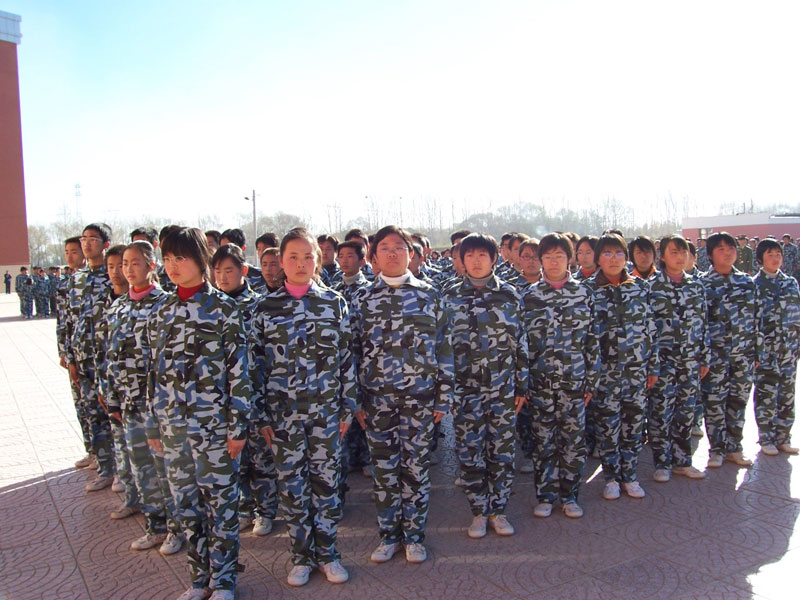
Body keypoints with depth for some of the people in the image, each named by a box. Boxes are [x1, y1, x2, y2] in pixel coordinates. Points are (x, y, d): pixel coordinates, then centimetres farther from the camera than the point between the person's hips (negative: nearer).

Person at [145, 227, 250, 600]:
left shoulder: (223, 309, -7)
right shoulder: (160, 313, 8)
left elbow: (238, 371, -9)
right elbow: (155, 372, 12)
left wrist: (238, 425, -11)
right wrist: (153, 425, 13)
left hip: (213, 424, -5)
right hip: (172, 426, 5)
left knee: (220, 500, 6)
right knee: (185, 501, 14)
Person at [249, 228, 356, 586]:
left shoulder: (334, 302, 0)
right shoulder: (266, 307, -1)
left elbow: (346, 357, 3)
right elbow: (256, 363, 1)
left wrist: (347, 407, 2)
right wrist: (261, 415, -1)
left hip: (326, 409, 0)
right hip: (283, 412, 0)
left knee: (326, 480, 9)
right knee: (291, 483, 9)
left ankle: (327, 554, 27)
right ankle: (302, 556, 27)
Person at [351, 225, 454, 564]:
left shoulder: (428, 295, 1)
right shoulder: (364, 299, 4)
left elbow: (443, 347, 1)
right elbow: (355, 350, 6)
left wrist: (444, 397, -2)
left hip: (419, 395, -1)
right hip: (377, 396, 1)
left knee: (416, 466, 8)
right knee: (383, 467, 10)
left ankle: (413, 535, 25)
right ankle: (388, 534, 27)